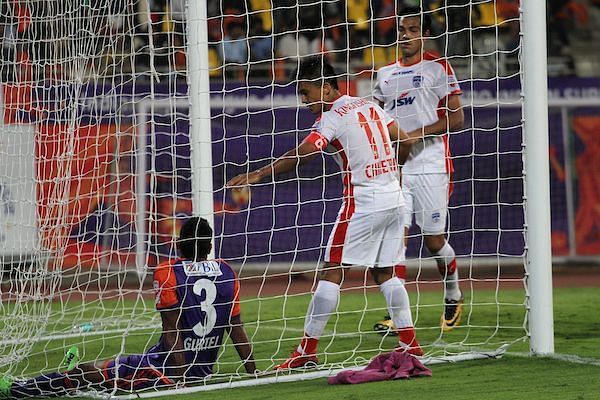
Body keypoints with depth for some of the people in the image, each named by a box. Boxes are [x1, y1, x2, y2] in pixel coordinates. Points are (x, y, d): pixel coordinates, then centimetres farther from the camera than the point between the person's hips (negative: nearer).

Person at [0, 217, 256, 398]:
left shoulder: (167, 273, -12)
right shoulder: (227, 273, 3)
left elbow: (172, 331, -16)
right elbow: (237, 330, 6)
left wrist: (180, 379, -17)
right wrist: (253, 372, 12)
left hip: (166, 368, -6)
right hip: (204, 371, 6)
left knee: (88, 373, 5)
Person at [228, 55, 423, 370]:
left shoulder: (333, 117, -10)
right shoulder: (368, 105, 12)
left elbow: (303, 153, -23)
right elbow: (403, 141, 18)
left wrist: (259, 174, -24)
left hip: (362, 201, -8)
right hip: (394, 198, 8)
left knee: (332, 271, -5)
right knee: (384, 273, 15)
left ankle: (307, 351, -6)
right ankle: (409, 343, 14)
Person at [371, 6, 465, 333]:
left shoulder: (438, 68, 0)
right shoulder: (385, 74, 15)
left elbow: (456, 118, -6)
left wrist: (418, 133, -15)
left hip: (430, 165, -4)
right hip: (394, 168, 4)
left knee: (434, 240, 0)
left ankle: (453, 297, 25)